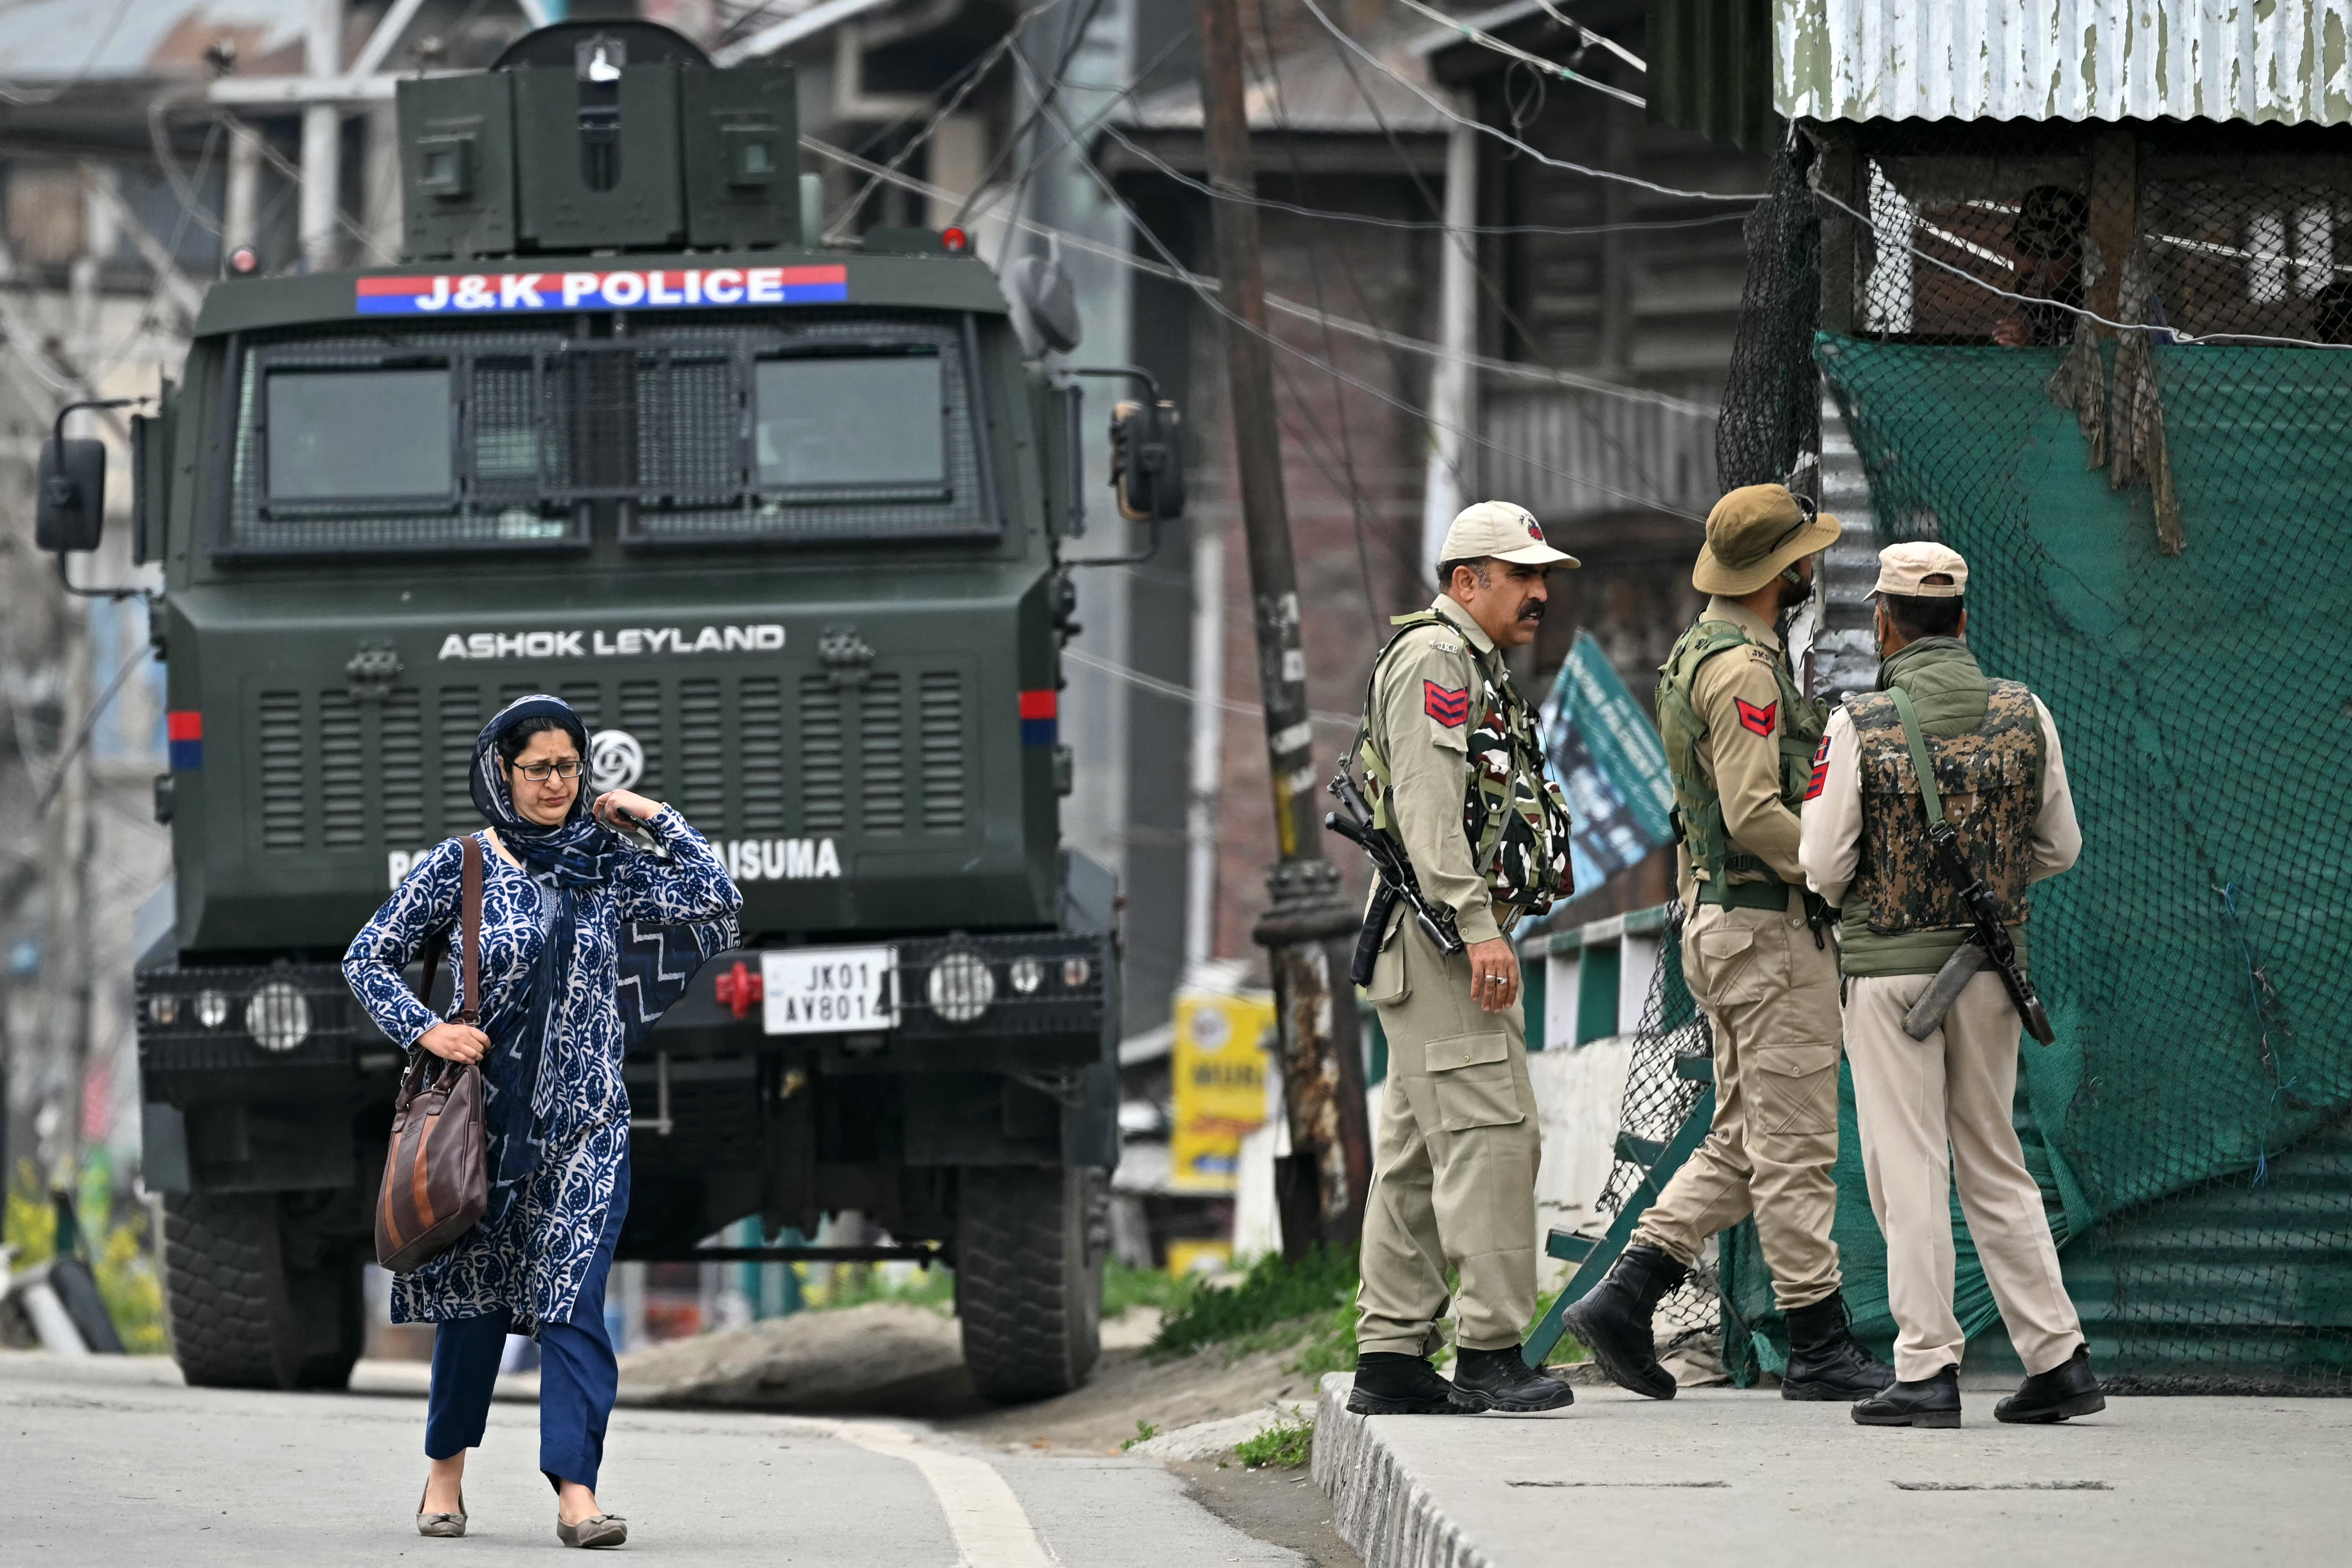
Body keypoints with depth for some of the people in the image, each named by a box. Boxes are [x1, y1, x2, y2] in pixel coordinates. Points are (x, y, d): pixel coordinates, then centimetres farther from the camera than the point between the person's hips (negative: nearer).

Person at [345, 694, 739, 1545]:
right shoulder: (461, 865, -1)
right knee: (476, 1297, 9)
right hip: (486, 1113, -1)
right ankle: (446, 1472, 27)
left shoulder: (606, 864, 4)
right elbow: (368, 959, 3)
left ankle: (576, 1491, -15)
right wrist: (426, 1030, -11)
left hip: (584, 1120, 1)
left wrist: (652, 816, -4)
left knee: (572, 1300, -10)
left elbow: (715, 900, -5)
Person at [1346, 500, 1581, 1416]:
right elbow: (1428, 806, -19)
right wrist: (1475, 926, -25)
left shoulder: (1475, 668, 24)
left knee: (1417, 1151, 9)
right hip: (1444, 934, -11)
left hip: (1458, 938, 11)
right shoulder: (1435, 659, -9)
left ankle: (1391, 1358, 10)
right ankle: (1490, 1350, -17)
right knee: (1488, 1133, -14)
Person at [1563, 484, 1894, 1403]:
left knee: (1742, 1143, 12)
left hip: (1718, 921, 10)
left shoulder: (1698, 656, 16)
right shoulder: (1743, 670, -17)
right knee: (1794, 1148, -5)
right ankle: (1820, 1349, -1)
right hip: (1770, 925, -10)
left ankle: (1624, 1299, 6)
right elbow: (1755, 816, -24)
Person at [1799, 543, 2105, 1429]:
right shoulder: (2024, 714, -1)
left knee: (1909, 1173, 0)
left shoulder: (1861, 726, -12)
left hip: (1891, 964, -4)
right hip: (1992, 962, 4)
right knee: (1994, 1167, 14)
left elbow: (1824, 864, -9)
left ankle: (1927, 1372, -2)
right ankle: (2058, 1361, 11)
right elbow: (2060, 847, 6)